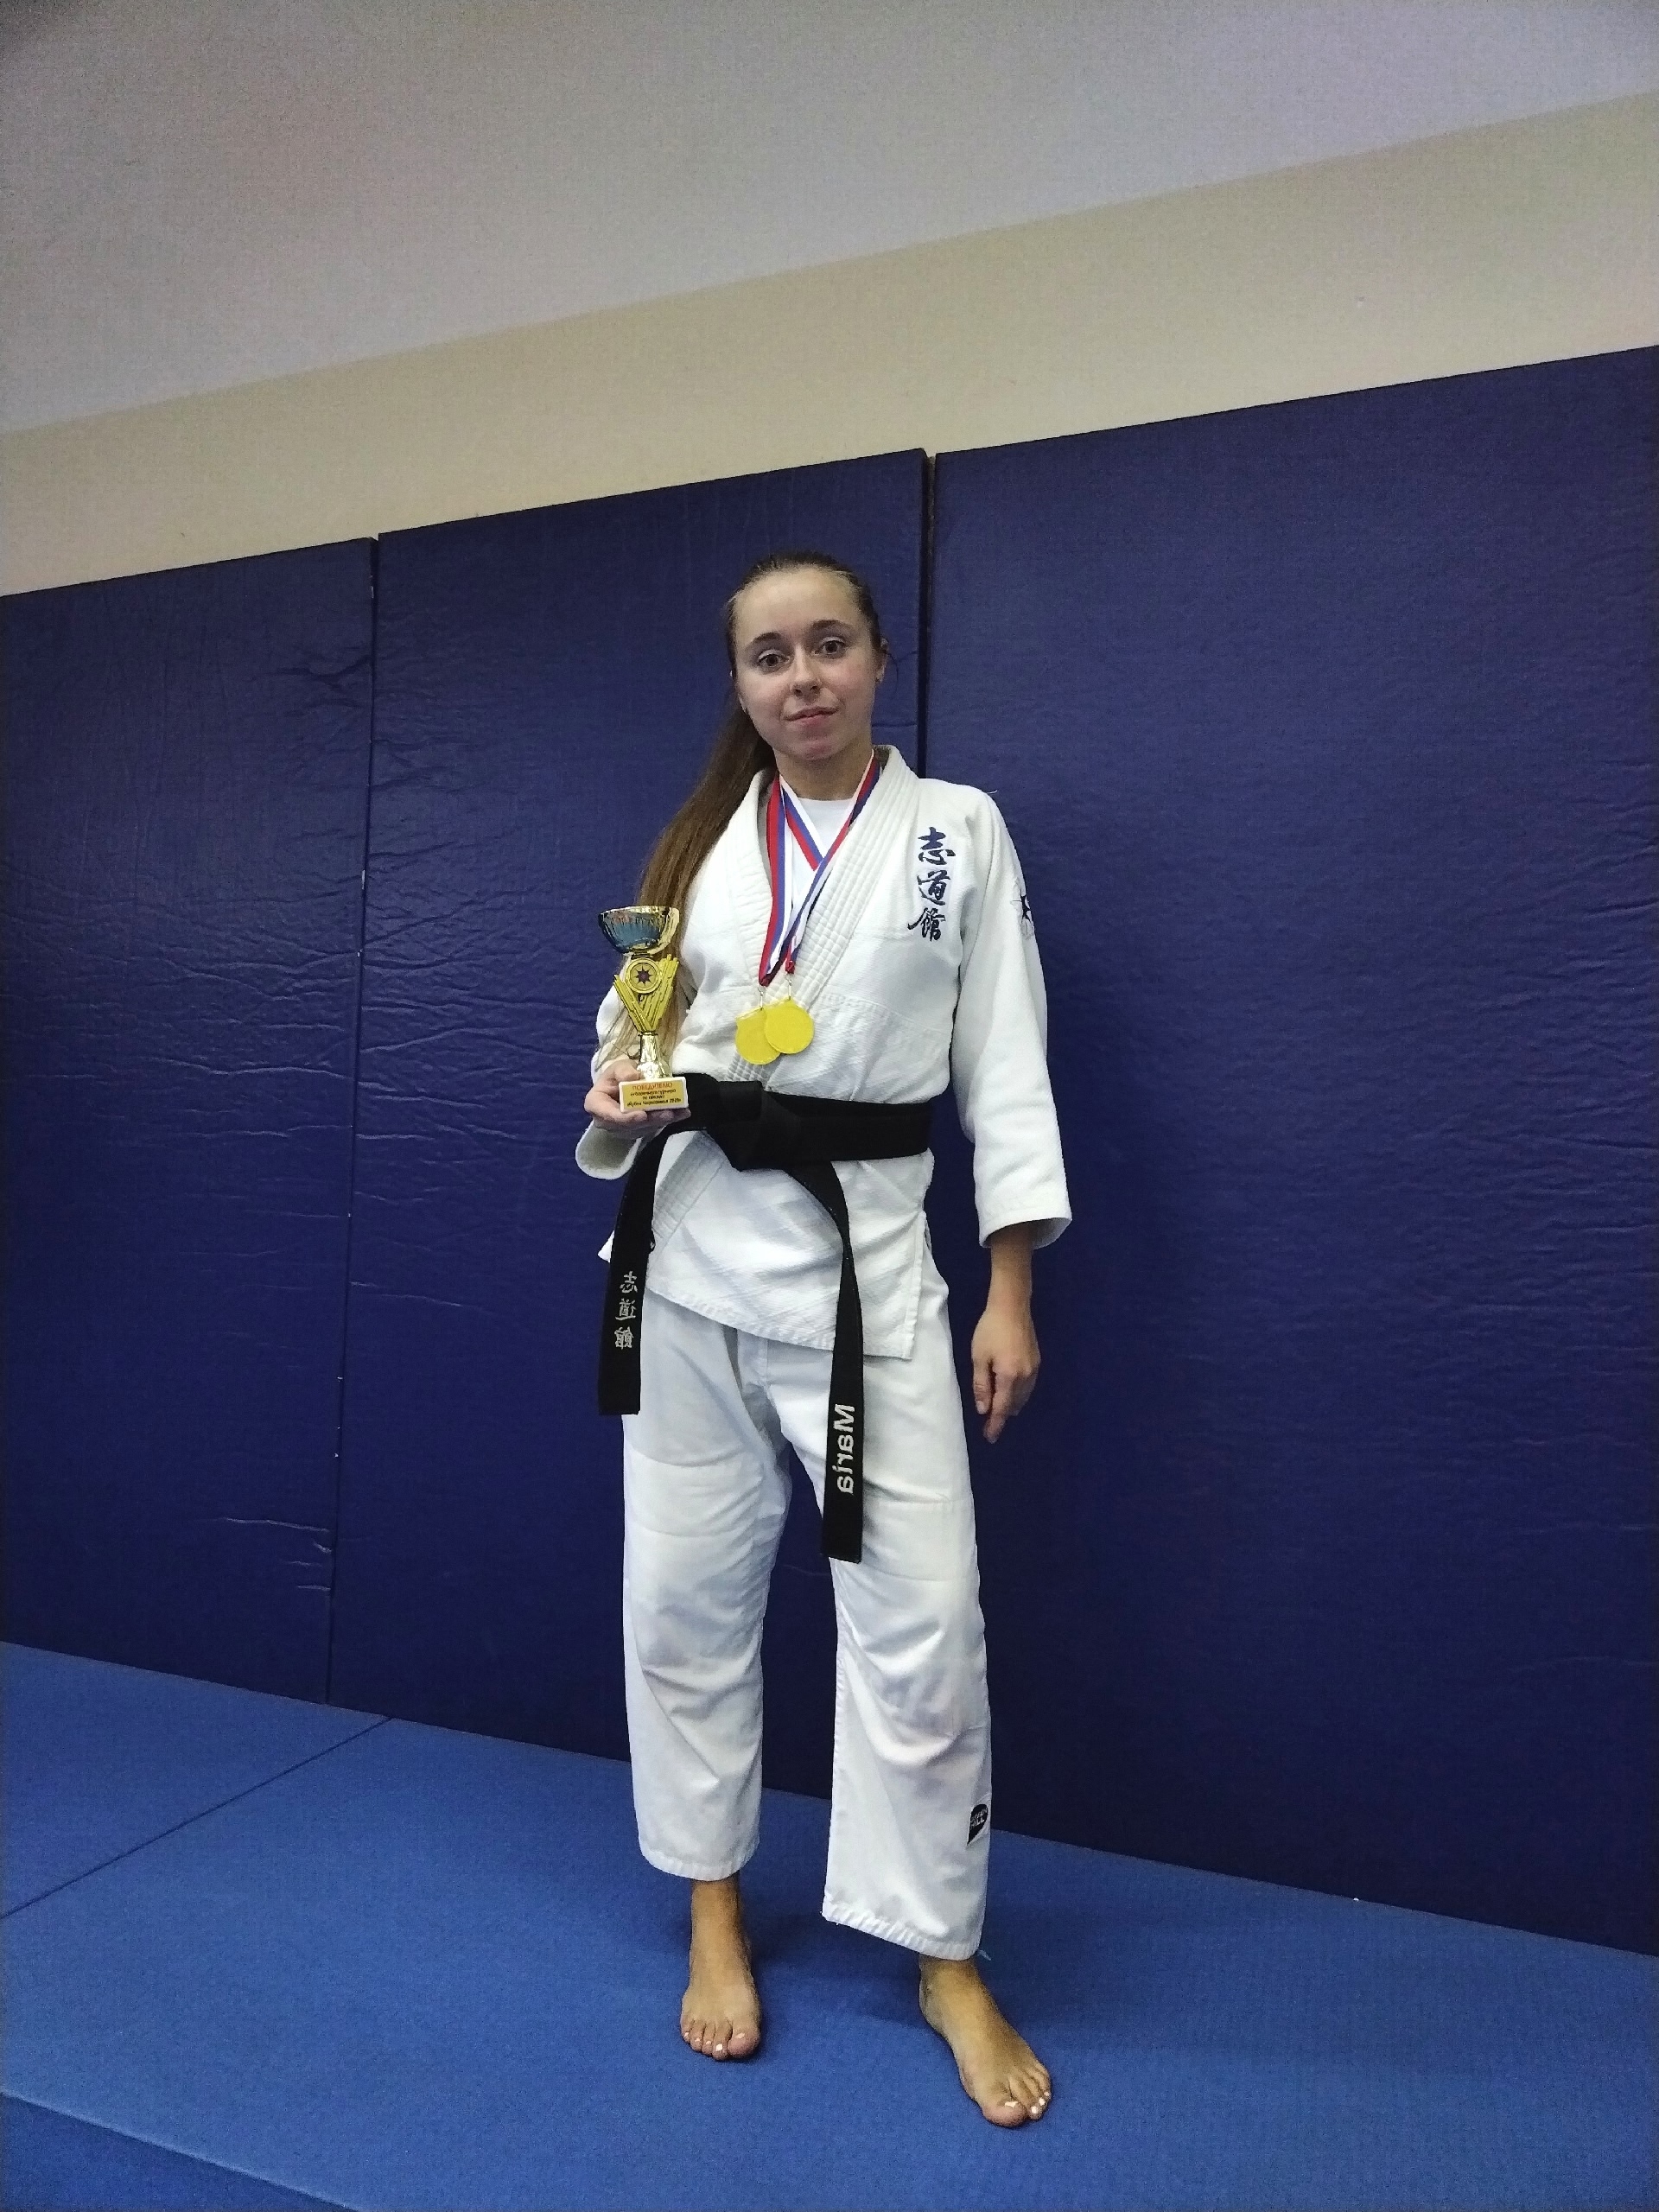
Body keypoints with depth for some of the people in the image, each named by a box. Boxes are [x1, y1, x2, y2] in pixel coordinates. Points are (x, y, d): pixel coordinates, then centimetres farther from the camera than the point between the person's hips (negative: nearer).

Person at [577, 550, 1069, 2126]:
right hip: (692, 1248, 3)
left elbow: (1005, 1066, -1)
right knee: (683, 1595, 11)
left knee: (921, 1615, -1)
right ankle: (714, 1911, 35)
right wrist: (617, 1098, -12)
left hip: (865, 1256, -2)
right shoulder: (699, 843, 8)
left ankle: (945, 1959, 23)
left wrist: (1010, 1290, -6)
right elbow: (641, 1038, 12)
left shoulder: (958, 830, 1)